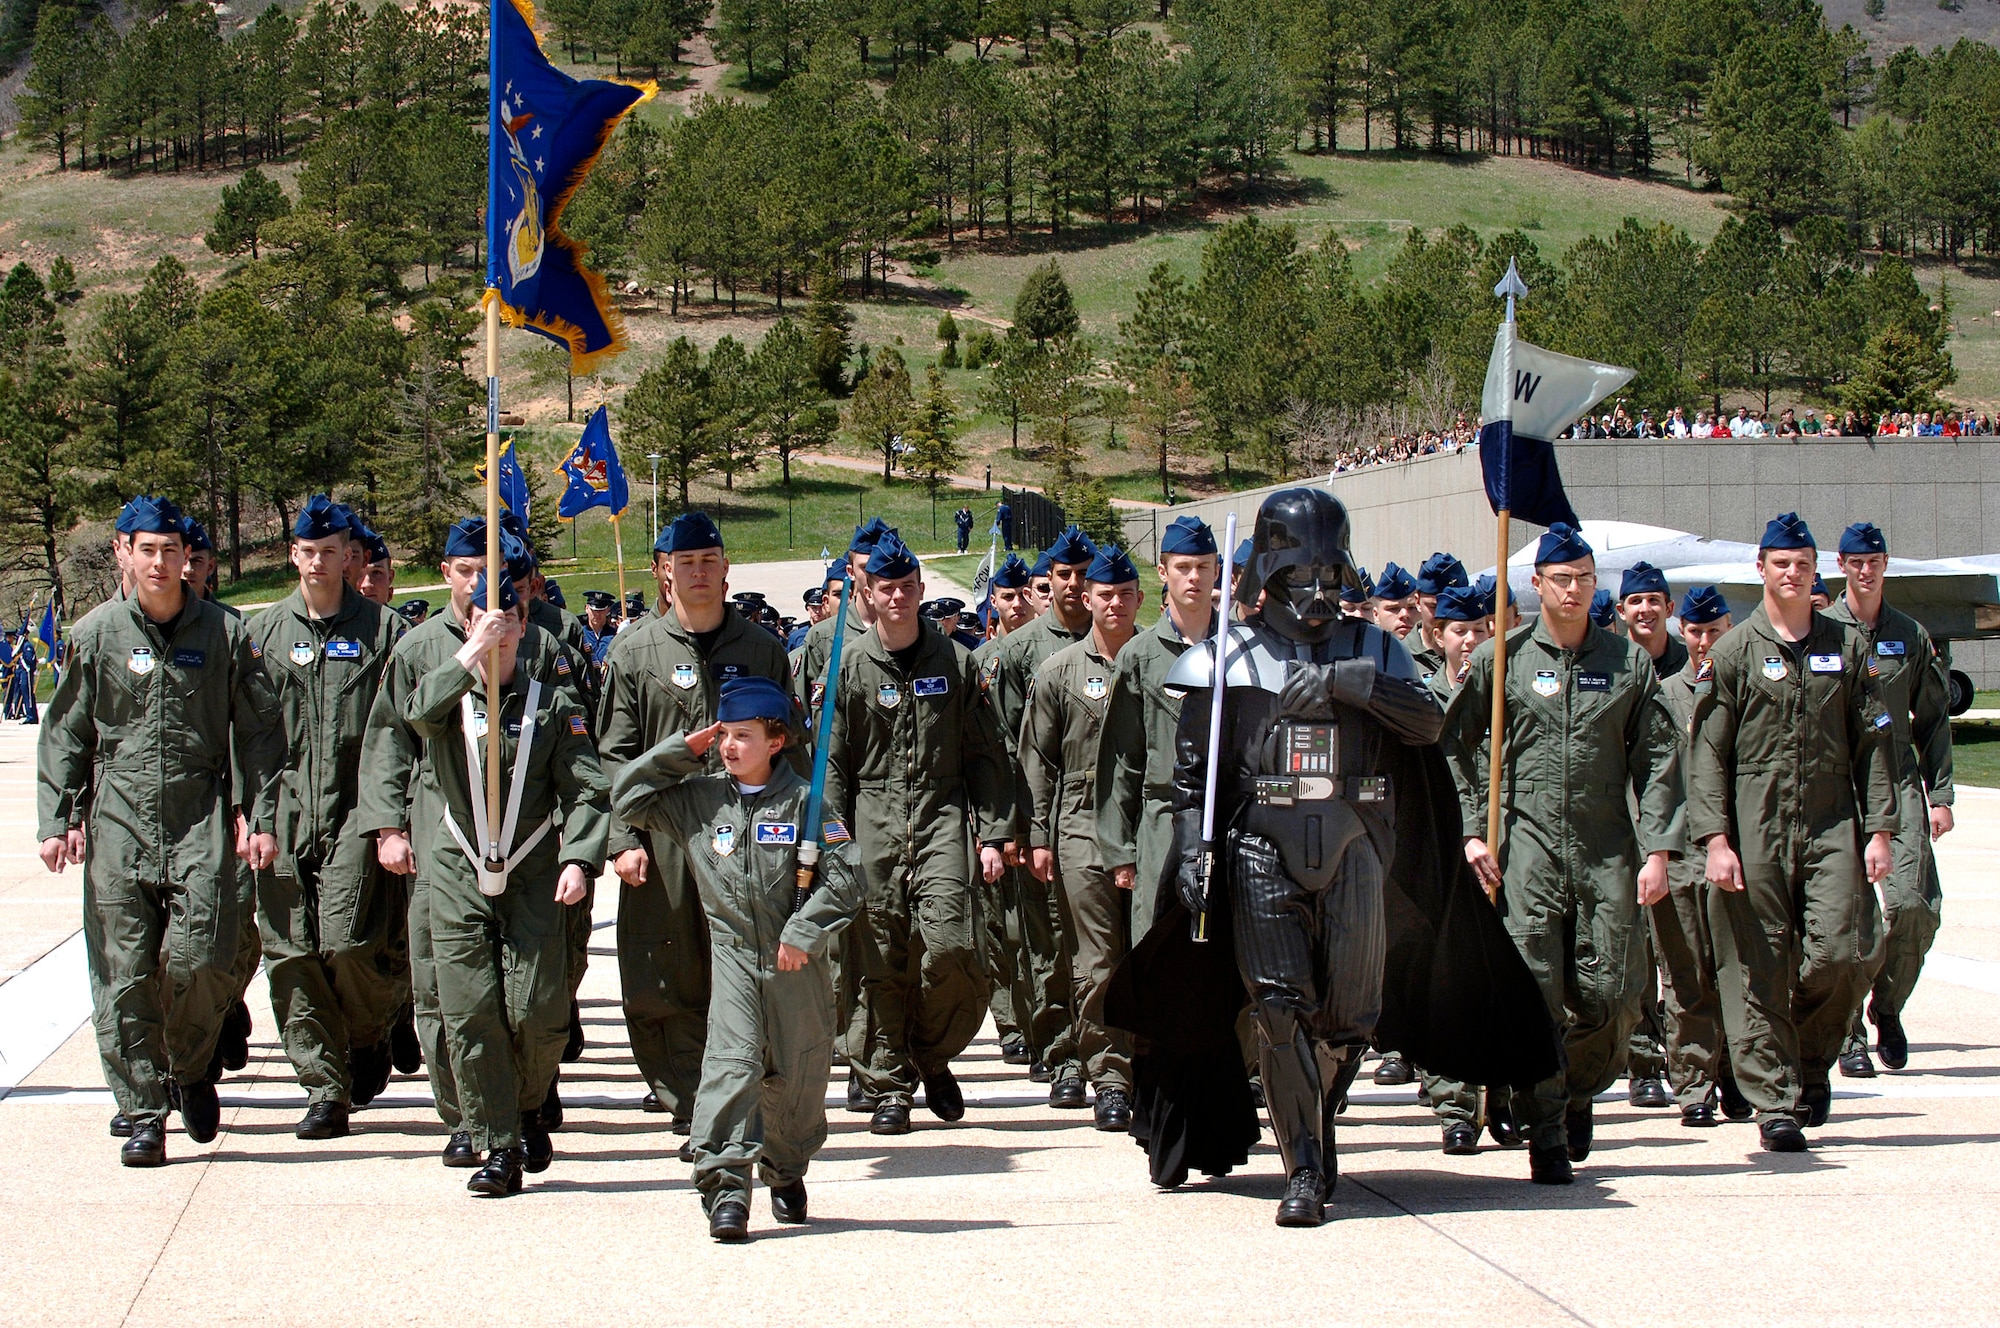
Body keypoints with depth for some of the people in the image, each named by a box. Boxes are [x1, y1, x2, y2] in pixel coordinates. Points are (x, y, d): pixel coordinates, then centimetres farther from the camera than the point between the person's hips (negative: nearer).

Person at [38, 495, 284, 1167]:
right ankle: (143, 1115, 7)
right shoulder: (96, 633, 6)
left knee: (198, 958, -12)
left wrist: (260, 817, 2)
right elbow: (64, 734, 10)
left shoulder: (225, 633, 5)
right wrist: (57, 820, 3)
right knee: (124, 973, -2)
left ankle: (192, 1069, 16)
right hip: (118, 821, 1)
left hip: (202, 820, -1)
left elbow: (257, 733, 9)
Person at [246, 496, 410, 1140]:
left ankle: (370, 1033, 18)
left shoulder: (382, 629, 5)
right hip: (284, 814, 3)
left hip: (357, 809, -3)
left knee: (349, 943, -13)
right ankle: (325, 1089, 5)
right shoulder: (265, 630, 12)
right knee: (290, 953, -2)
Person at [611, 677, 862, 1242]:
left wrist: (803, 933, -14)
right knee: (731, 1062, -14)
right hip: (733, 956, 1)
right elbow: (627, 799, 9)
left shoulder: (802, 801, -5)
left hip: (798, 963, -1)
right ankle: (726, 1185, -17)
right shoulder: (698, 799, 5)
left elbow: (844, 876, -7)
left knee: (798, 1073, 9)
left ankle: (786, 1171, 32)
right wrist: (681, 751, 2)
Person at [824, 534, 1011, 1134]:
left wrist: (992, 834, 2)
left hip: (943, 816, 0)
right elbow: (833, 761, 8)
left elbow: (984, 755, 9)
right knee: (882, 960, -1)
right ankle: (888, 1084, 9)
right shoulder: (849, 667, 6)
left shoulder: (955, 661, 8)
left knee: (947, 945, -15)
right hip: (875, 821, 0)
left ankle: (933, 1055, 10)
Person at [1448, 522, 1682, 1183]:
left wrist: (1658, 849, -1)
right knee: (1535, 992, -9)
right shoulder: (1500, 658, 4)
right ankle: (1546, 1135, 0)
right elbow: (1456, 745, 7)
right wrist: (1471, 830, -3)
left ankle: (1580, 1094, 27)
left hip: (1608, 849, 2)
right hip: (1527, 848, -2)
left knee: (1607, 994, -2)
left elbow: (1658, 757, 8)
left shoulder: (1629, 661, 8)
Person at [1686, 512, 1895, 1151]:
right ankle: (1776, 1102, 5)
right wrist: (1715, 839, -10)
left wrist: (1879, 829, 1)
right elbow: (1706, 754, 0)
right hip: (1755, 830, -2)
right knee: (1759, 971, -3)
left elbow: (1873, 743, 11)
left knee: (1844, 953, -9)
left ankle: (1813, 1059, 17)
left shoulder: (1846, 646, 11)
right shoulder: (1734, 652, 4)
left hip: (1833, 828, 2)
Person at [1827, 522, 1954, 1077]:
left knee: (1913, 904, -10)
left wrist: (1940, 795, 8)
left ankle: (1887, 1008, 13)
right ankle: (1849, 1035, 5)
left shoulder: (1911, 635, 13)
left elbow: (1933, 719, 16)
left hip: (1899, 783, 2)